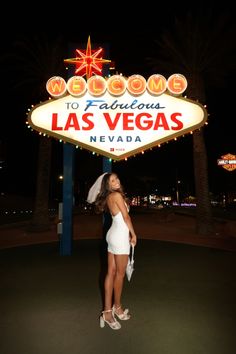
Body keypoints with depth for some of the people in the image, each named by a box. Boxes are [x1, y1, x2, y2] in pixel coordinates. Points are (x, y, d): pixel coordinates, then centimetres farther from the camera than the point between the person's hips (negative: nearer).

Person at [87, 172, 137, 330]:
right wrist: (133, 234, -1)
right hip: (120, 236, -8)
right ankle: (117, 307, 28)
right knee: (120, 274, 9)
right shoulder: (117, 195, -14)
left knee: (111, 272, 10)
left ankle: (108, 310, 19)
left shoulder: (108, 198, 11)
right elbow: (126, 217, -12)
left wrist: (127, 234, 13)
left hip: (113, 234, 8)